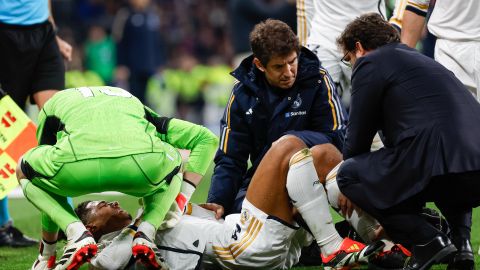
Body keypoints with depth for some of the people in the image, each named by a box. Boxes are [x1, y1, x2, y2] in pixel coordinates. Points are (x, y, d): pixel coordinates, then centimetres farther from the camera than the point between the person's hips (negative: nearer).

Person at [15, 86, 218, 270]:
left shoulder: (53, 104, 41)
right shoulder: (133, 102, 44)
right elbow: (207, 139, 38)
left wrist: (47, 249, 53)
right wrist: (181, 201, 35)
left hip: (77, 166, -1)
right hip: (143, 162, 1)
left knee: (25, 172, 32)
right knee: (174, 166, 38)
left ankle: (77, 233, 8)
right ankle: (146, 233, 12)